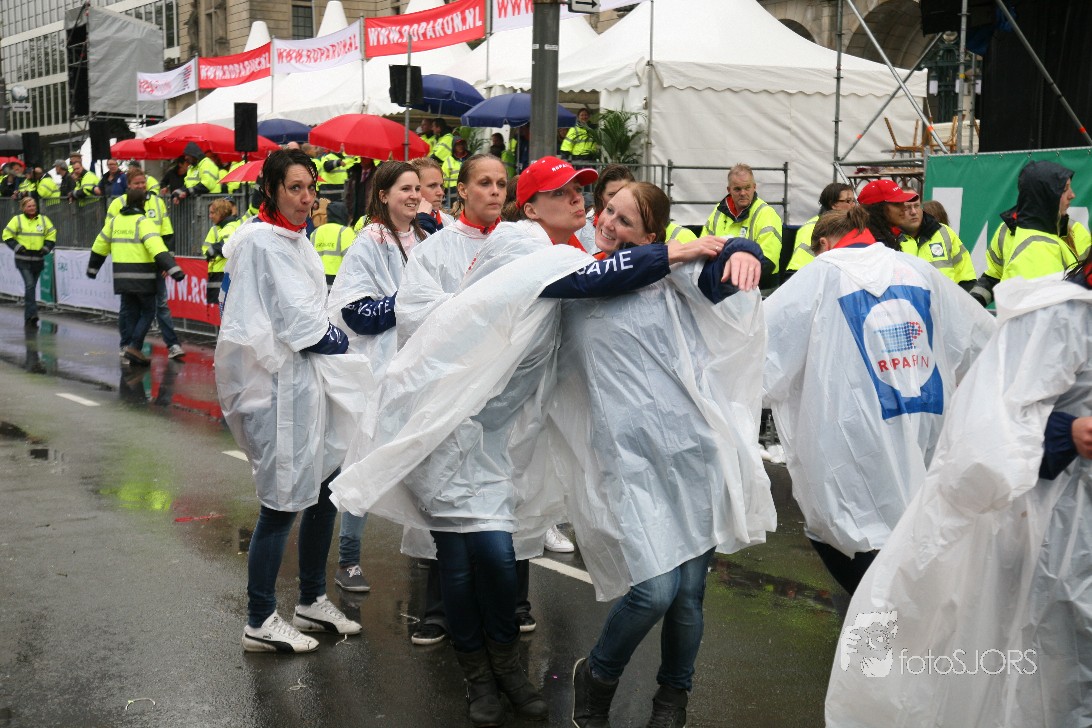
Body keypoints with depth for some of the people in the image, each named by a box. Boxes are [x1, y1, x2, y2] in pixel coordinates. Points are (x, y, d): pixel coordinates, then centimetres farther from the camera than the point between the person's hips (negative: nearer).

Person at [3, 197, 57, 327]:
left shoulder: (43, 220, 8)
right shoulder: (17, 220, 0)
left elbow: (51, 235, 15)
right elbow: (7, 235, 2)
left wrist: (46, 248, 1)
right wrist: (18, 247, -9)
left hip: (38, 260, 4)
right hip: (23, 260, -4)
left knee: (31, 287, 10)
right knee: (29, 285, -17)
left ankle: (28, 319, 17)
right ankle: (32, 315, -21)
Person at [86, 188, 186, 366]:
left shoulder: (114, 221, 9)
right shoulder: (143, 222, -11)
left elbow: (99, 246, 20)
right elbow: (157, 248, -24)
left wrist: (92, 268, 34)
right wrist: (173, 269, -31)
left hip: (122, 277, 6)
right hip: (142, 277, -6)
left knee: (130, 313, 14)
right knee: (148, 312, 6)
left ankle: (131, 351, 15)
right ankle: (135, 347, -6)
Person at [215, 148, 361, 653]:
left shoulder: (294, 240, 15)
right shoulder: (262, 241, -14)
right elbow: (297, 319, -16)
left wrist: (328, 335, -1)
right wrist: (342, 341, -3)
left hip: (304, 379, 9)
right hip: (276, 384, -9)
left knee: (325, 486, 14)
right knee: (283, 503, -3)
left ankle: (313, 601, 29)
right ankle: (260, 624, 10)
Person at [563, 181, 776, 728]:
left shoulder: (671, 274, 7)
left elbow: (729, 264, -8)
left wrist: (742, 251, -29)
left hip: (694, 448, 1)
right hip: (629, 459, -1)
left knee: (688, 590, 5)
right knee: (654, 589, -15)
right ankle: (596, 676, 15)